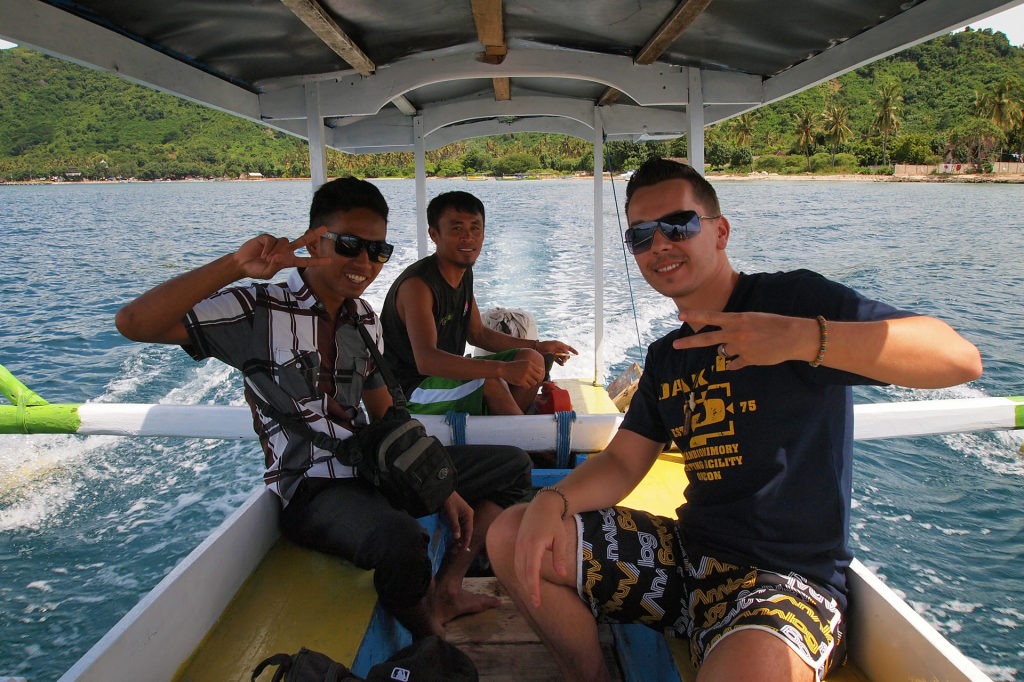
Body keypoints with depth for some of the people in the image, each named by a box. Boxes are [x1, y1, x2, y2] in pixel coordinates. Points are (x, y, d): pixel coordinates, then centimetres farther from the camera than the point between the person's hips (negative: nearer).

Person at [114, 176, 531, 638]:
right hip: (312, 490, -7)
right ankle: (429, 636, -6)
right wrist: (236, 266, -32)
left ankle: (445, 588, 7)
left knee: (511, 465, 7)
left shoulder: (364, 318, 11)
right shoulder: (259, 311, -10)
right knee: (400, 540, -39)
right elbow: (133, 323, -22)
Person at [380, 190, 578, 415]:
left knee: (532, 360, 2)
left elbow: (477, 333, 17)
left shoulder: (464, 272, 5)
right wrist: (503, 369, -44)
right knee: (490, 383, -32)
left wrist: (538, 346, 9)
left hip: (449, 372, 10)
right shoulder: (417, 284, -24)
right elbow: (426, 360, -38)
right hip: (410, 392, -9)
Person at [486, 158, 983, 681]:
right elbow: (621, 463, 10)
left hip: (786, 578, -6)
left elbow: (961, 358, -20)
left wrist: (801, 338, -35)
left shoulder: (791, 297, -9)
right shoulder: (667, 355, 13)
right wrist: (552, 501, -11)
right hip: (685, 552, 7)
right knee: (509, 536, 1)